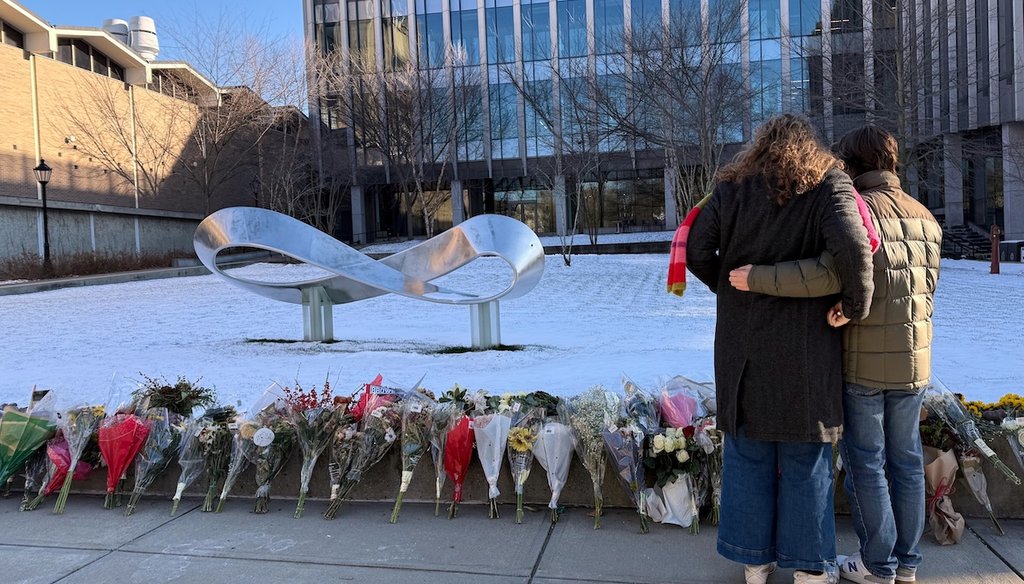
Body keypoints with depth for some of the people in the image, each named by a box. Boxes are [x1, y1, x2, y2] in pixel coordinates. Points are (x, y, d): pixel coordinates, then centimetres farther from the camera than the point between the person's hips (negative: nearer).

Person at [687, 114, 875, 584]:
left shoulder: (731, 189, 3)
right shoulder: (827, 186, -4)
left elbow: (697, 251, -4)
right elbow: (852, 249, -20)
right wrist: (857, 305, -7)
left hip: (742, 343, 2)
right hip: (805, 348, -2)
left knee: (748, 454, 12)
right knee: (806, 457, 11)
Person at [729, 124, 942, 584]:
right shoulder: (925, 218, 9)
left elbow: (831, 274, -31)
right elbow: (923, 289, -1)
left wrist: (757, 278, -27)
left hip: (861, 363, -6)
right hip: (913, 361, 7)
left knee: (865, 462, 6)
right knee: (906, 460, 15)